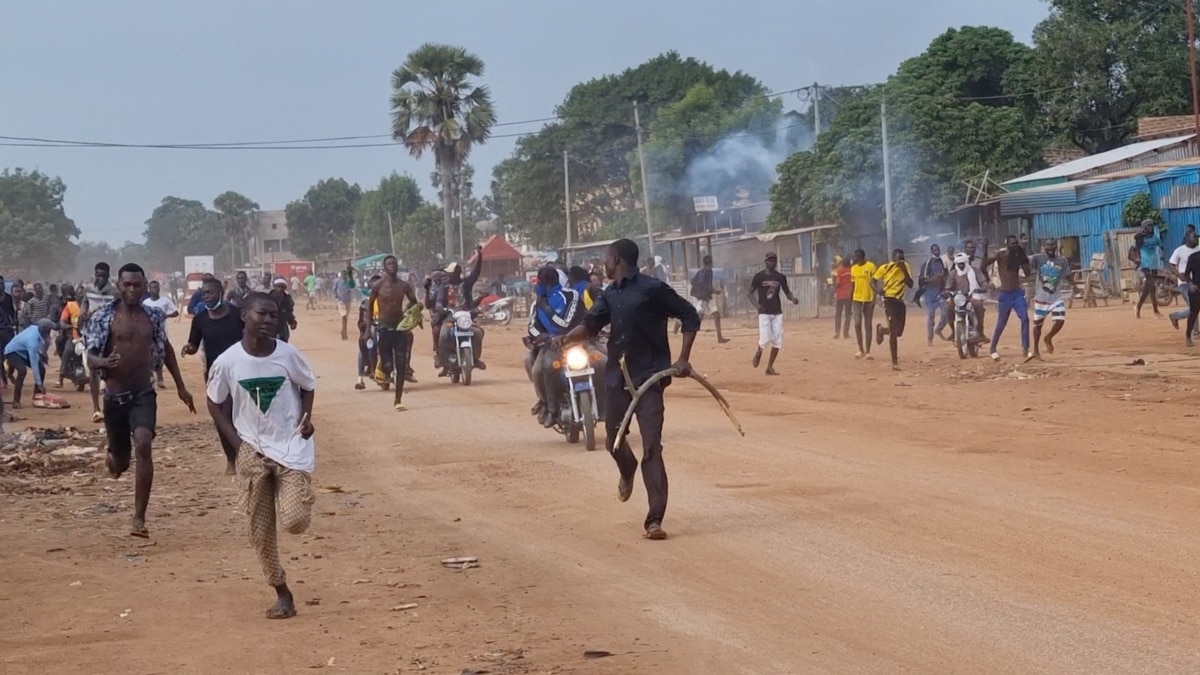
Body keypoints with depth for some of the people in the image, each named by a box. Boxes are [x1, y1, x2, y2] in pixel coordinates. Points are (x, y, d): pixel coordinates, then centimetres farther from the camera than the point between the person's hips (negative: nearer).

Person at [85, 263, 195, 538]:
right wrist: (104, 362, -31)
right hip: (114, 397, 0)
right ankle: (114, 457, 54)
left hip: (144, 395, 0)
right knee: (120, 461, 11)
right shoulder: (103, 316, -6)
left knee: (143, 446, -24)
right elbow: (90, 358, -7)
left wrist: (180, 387, 22)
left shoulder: (154, 316, 4)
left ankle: (139, 519, -19)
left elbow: (166, 349, 20)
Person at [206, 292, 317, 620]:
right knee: (260, 531, 4)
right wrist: (237, 442, -4)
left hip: (292, 446, -1)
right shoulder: (227, 361, -10)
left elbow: (308, 386, 8)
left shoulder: (288, 354, -10)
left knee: (294, 521, -16)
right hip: (252, 452, 1)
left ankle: (301, 494, 20)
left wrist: (306, 416, -9)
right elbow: (215, 404, 5)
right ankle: (282, 594, 21)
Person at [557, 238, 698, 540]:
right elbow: (592, 323, 5)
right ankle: (627, 471, 52)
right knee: (614, 439, 17)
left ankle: (655, 519, -11)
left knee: (651, 448, -11)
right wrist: (568, 337, -16)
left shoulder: (652, 289, -9)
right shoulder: (610, 294, 12)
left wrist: (683, 359, -11)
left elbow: (690, 316, -5)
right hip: (616, 377, 7)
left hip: (648, 378, -7)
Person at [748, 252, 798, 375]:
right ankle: (758, 353, 20)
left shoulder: (780, 277, 6)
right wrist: (756, 304, -17)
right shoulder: (759, 277, -4)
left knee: (777, 341, 0)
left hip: (777, 312, 4)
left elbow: (787, 292, 15)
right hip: (764, 312, -4)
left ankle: (770, 367, 12)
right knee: (765, 339, -15)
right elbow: (749, 293, 0)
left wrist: (793, 298, -7)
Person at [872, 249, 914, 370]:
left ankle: (882, 330, 45)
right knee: (894, 332, -11)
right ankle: (895, 362, -4)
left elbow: (910, 285, -5)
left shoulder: (906, 267, 3)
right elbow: (873, 280, 1)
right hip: (890, 300, -5)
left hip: (900, 301, 5)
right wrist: (877, 289, -19)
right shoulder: (885, 268, -8)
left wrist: (904, 270, -16)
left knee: (898, 331, 11)